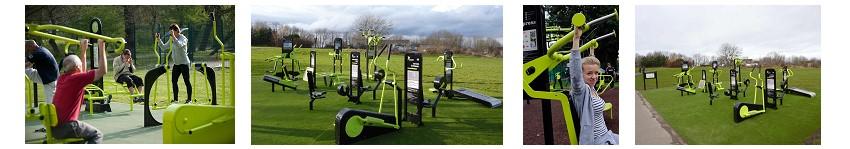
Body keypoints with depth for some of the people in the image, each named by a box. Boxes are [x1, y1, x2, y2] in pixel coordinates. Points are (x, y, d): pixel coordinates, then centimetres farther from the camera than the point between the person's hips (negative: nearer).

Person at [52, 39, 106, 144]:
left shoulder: (62, 78, 14)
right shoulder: (77, 78, -9)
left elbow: (82, 72, 32)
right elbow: (102, 70, -12)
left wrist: (83, 50, 33)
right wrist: (101, 48, -7)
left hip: (54, 127, 8)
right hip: (67, 126, -8)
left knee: (86, 132, 30)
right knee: (96, 135, 8)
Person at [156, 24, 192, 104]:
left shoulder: (183, 38, -10)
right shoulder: (172, 40, 11)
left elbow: (179, 45, -32)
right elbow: (163, 46, 19)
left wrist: (173, 36, -32)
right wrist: (158, 39, 6)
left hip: (184, 63, -8)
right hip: (176, 64, 8)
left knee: (186, 81, -5)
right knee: (174, 81, 7)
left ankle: (189, 99, 1)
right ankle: (175, 99, 16)